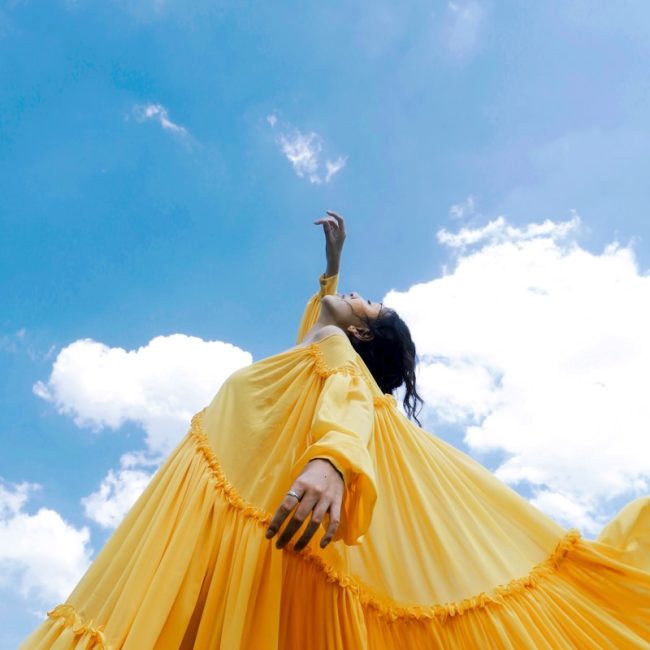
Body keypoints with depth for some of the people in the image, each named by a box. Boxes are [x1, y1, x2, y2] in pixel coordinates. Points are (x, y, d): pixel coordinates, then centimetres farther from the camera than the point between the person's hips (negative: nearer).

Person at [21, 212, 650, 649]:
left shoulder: (338, 352, 6)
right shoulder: (315, 351, 31)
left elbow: (351, 401, -18)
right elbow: (323, 307, 54)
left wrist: (331, 457, -39)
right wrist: (333, 257, 54)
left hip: (271, 513, -8)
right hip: (219, 500, 8)